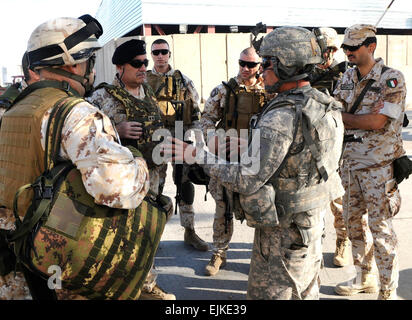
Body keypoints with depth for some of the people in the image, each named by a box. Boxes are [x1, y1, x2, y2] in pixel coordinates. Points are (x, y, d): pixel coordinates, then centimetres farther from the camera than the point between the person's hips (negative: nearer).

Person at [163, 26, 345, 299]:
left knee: (269, 293, 7)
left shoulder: (280, 118, -28)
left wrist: (197, 155, -21)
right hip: (314, 220, 9)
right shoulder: (324, 106, 0)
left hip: (283, 230, -9)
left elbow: (247, 181, -27)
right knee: (306, 292, 24)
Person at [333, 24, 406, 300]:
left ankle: (389, 292, 12)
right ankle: (365, 278, 33)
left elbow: (376, 122, -20)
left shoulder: (392, 78, -13)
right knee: (354, 220, 15)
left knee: (381, 227, -2)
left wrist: (343, 118, -9)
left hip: (379, 165, -7)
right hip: (351, 161, 7)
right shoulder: (348, 78, 8)